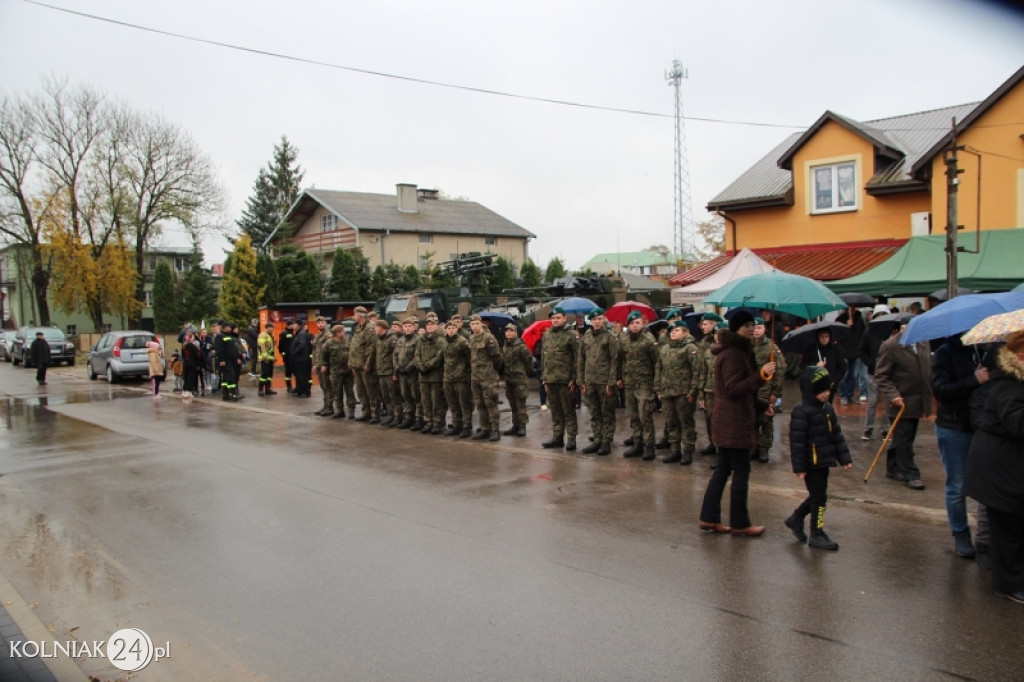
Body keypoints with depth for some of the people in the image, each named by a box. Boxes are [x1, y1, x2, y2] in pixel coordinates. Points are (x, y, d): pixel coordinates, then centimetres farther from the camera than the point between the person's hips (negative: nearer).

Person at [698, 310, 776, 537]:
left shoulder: (739, 350, 17)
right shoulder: (733, 353, -17)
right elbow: (733, 388, -24)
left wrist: (761, 405, 13)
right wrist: (761, 376, -32)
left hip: (729, 422, 10)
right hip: (735, 423, -10)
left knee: (722, 470, 12)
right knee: (741, 472, -1)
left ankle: (709, 519, 18)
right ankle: (739, 524, 9)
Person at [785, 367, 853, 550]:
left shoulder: (827, 408, 8)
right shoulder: (801, 412, -19)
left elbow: (837, 435, 13)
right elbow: (797, 441, -20)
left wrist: (845, 458, 9)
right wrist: (799, 467, -19)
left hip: (823, 462, 9)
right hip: (811, 464, -8)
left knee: (817, 496, 17)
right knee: (819, 497, -1)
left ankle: (795, 519, 35)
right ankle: (816, 534, 11)